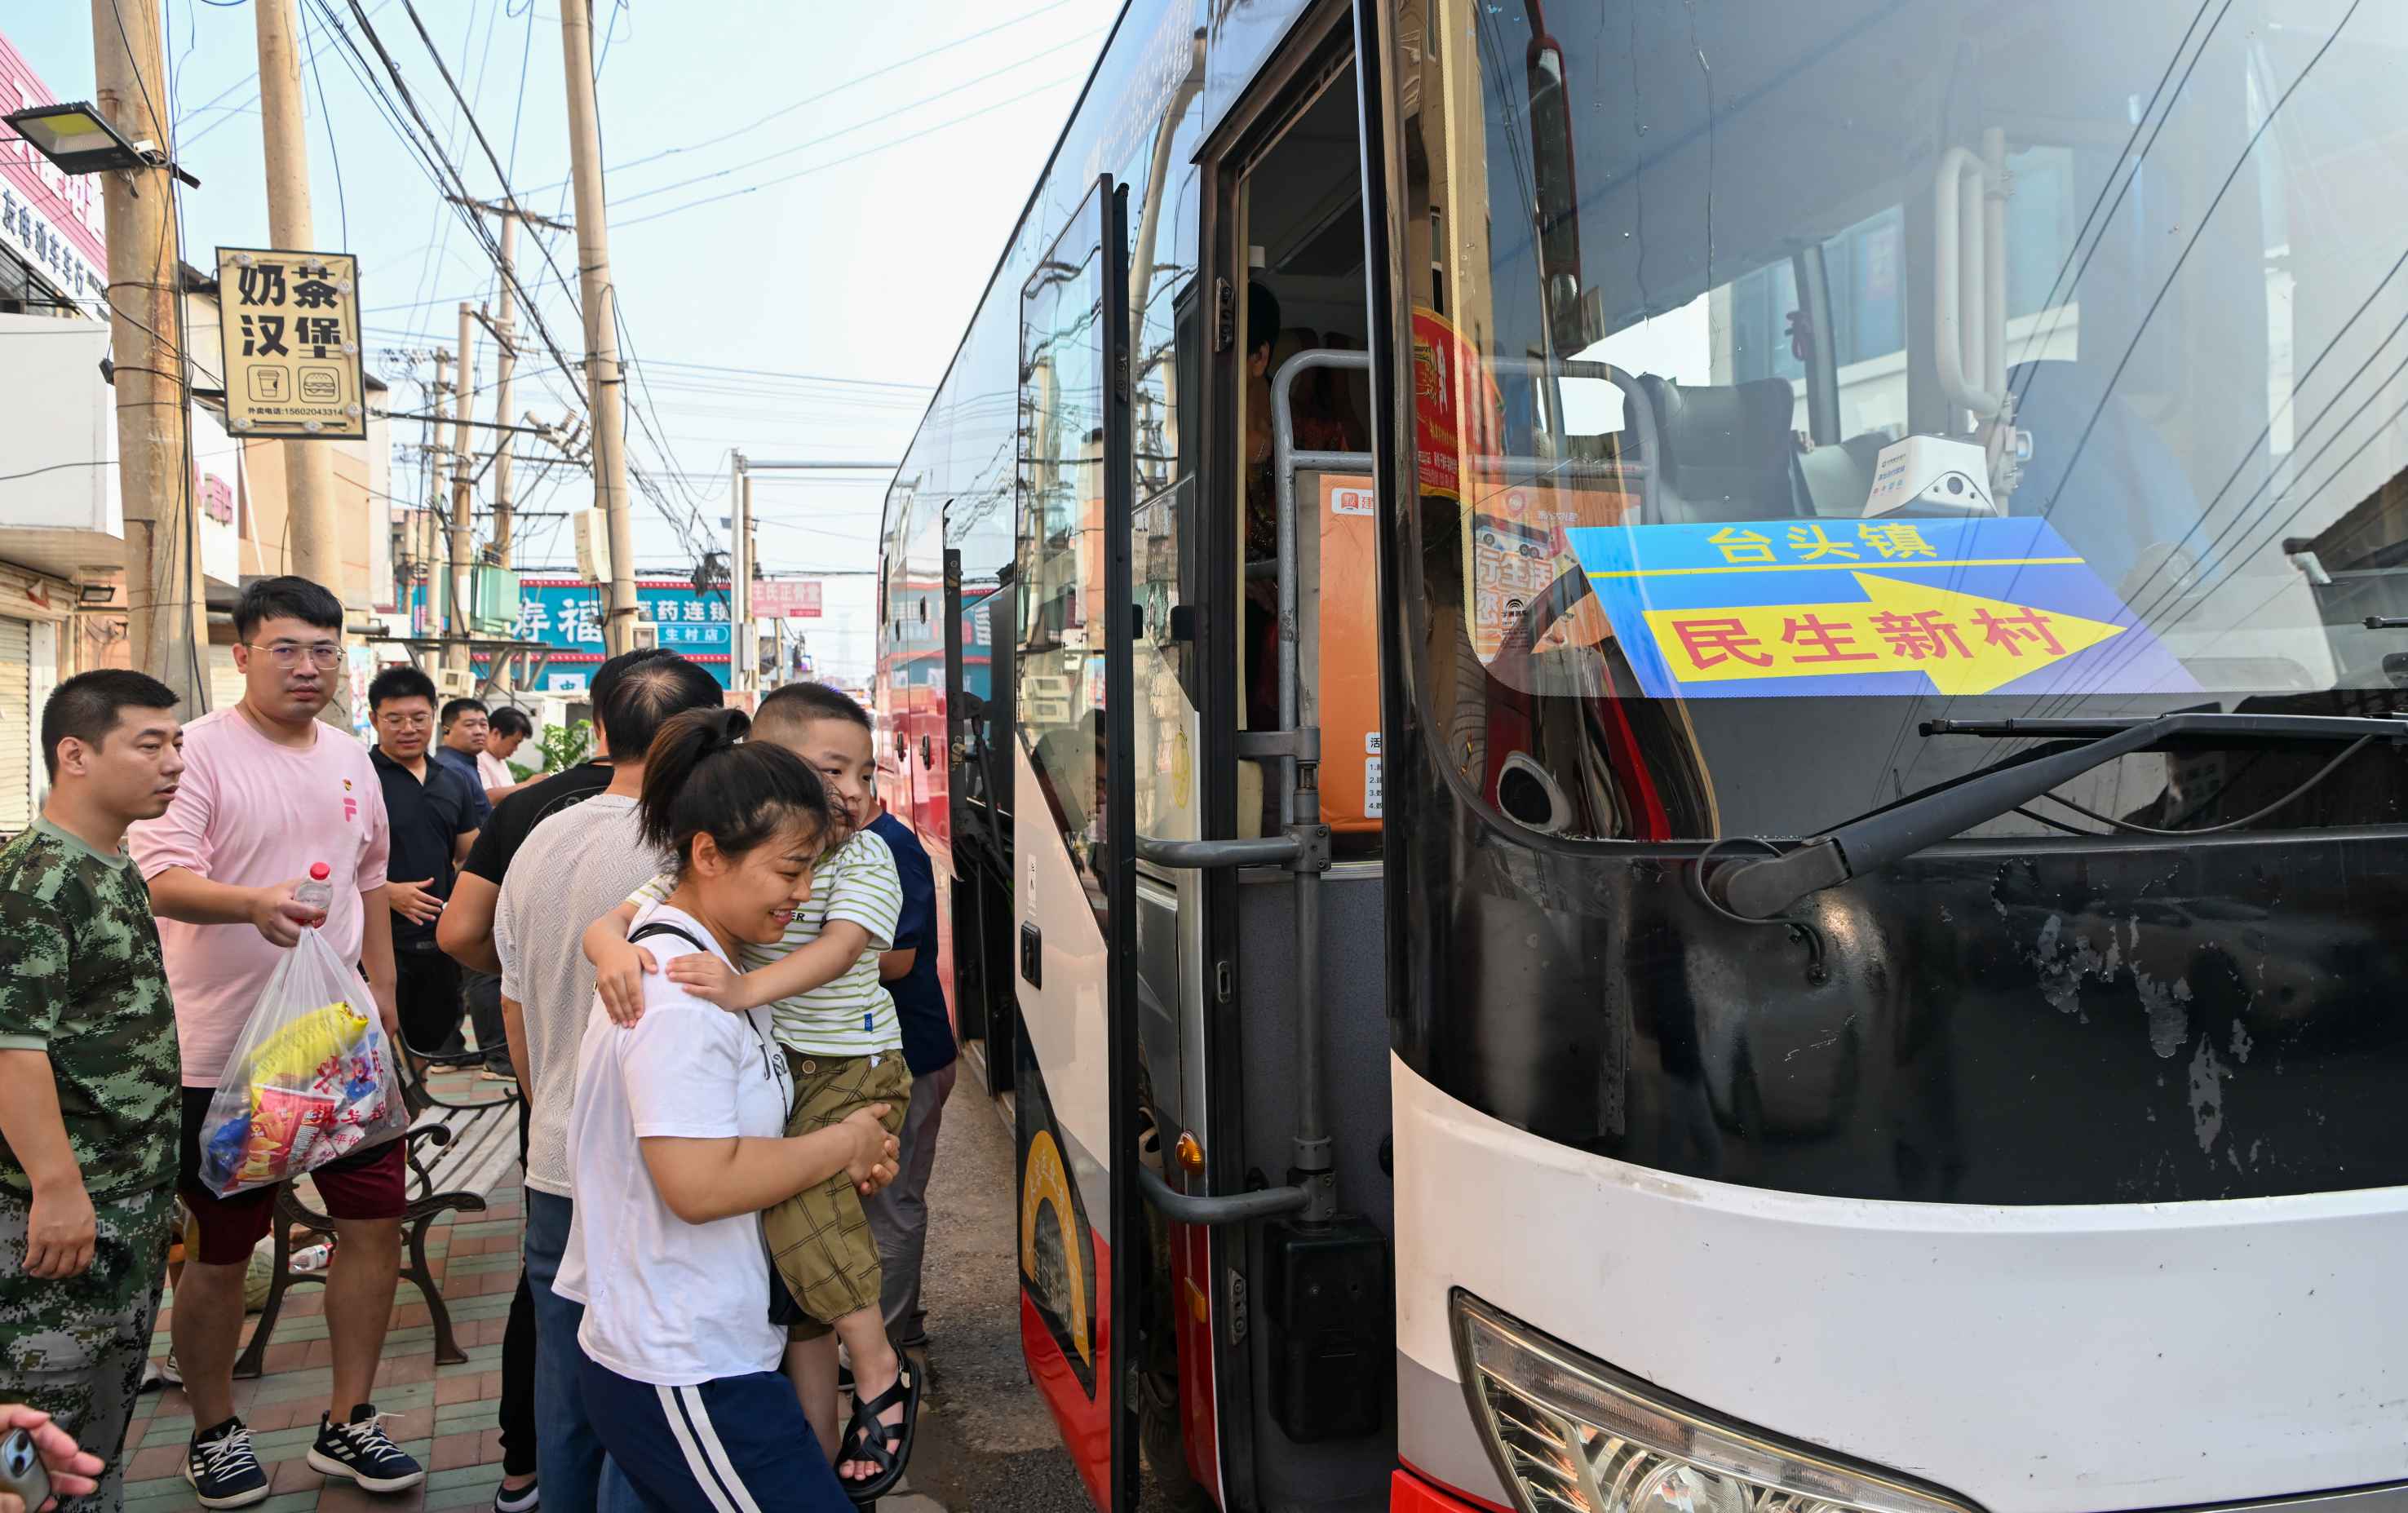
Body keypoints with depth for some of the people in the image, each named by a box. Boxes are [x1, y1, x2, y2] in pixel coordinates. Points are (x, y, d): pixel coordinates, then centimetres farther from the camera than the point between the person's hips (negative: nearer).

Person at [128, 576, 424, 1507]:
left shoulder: (351, 760, 10)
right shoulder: (200, 750, -9)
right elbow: (161, 877, -22)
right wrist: (254, 903, -40)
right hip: (228, 1052, -5)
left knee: (375, 1221, 7)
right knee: (220, 1251, 8)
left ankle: (347, 1424, 23)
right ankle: (214, 1432, 30)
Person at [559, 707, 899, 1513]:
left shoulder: (697, 960, 10)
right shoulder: (679, 996, -22)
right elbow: (700, 1185, -27)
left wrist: (843, 1159, 3)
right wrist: (842, 1143, -14)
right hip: (686, 1380, -10)